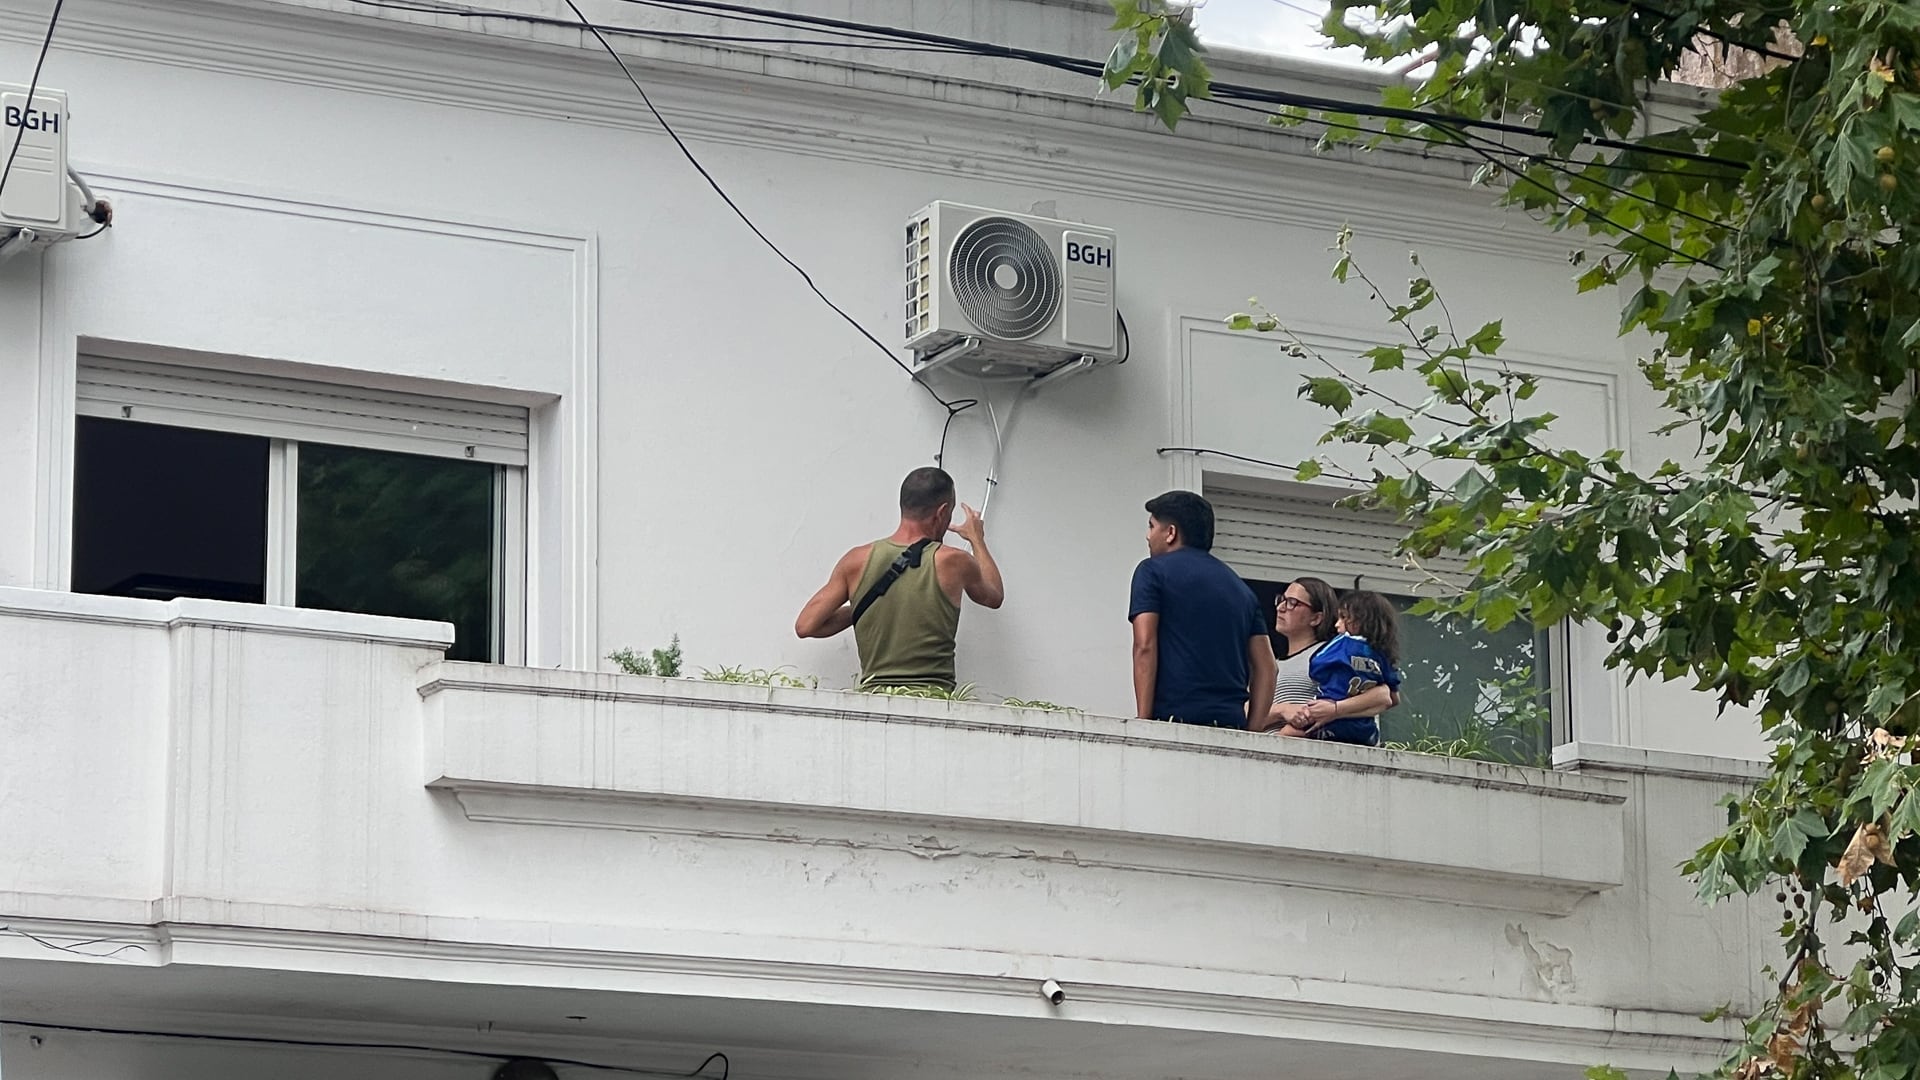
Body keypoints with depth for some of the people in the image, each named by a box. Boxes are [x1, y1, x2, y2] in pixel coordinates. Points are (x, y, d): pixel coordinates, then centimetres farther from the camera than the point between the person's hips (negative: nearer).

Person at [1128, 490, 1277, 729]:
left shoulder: (1153, 571, 6)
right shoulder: (1239, 587, 22)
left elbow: (1145, 647, -6)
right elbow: (1265, 667, 15)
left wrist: (1143, 723, -8)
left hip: (1175, 717, -5)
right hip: (1232, 721, 5)